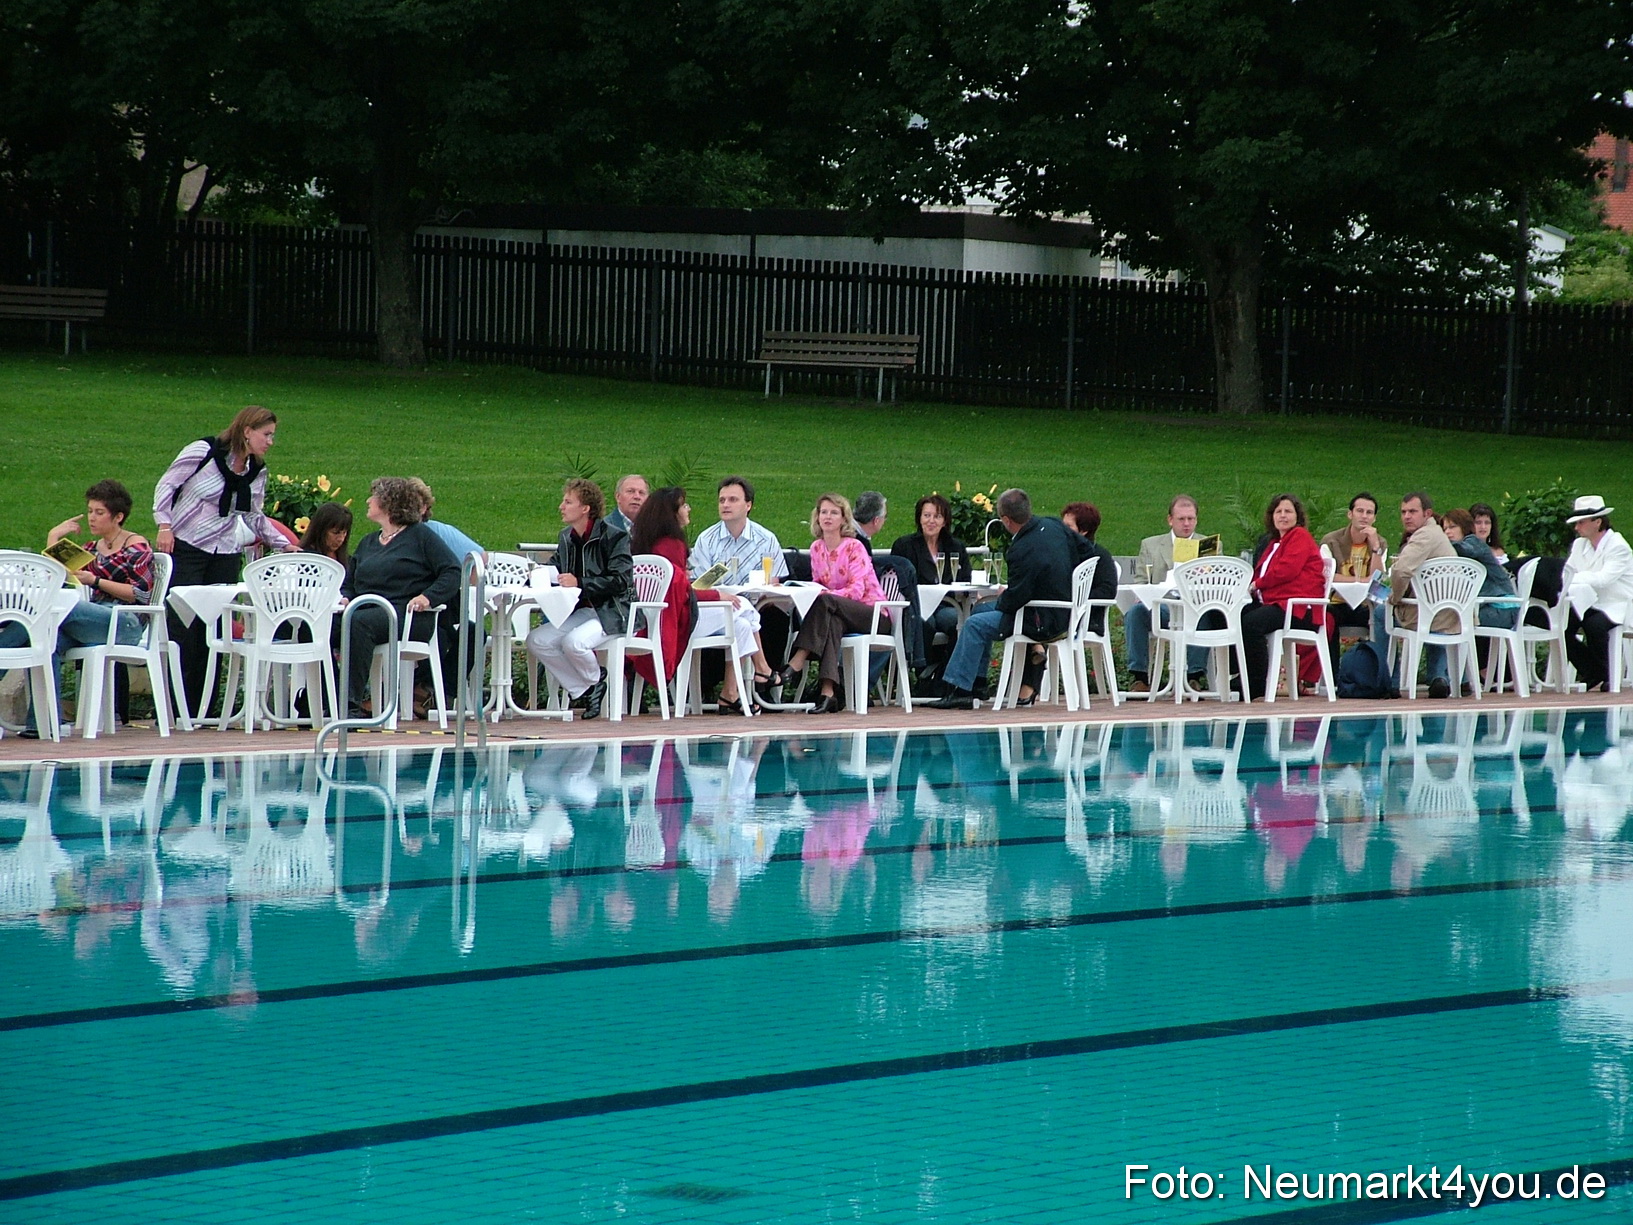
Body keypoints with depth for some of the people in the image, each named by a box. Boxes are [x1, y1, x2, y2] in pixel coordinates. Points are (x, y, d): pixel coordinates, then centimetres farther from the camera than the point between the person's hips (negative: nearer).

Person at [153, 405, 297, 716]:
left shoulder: (257, 471, 9)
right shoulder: (204, 452, -7)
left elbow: (255, 517, 20)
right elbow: (166, 485, -3)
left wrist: (284, 544, 13)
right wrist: (164, 525, -14)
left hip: (226, 555, 5)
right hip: (185, 548, -5)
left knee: (214, 631, -1)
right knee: (183, 627, -9)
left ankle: (202, 710, 1)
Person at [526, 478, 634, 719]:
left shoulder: (614, 537, -11)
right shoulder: (566, 537, 12)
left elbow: (621, 581, -18)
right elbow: (558, 572, 20)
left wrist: (580, 583, -24)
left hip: (612, 613, -8)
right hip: (579, 611, 8)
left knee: (574, 642, -33)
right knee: (536, 641, -13)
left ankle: (597, 681, 1)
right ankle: (585, 689, -4)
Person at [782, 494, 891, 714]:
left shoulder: (853, 547, -9)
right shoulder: (817, 548, 10)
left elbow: (857, 590, -17)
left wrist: (827, 594, -30)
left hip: (872, 612, -4)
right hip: (839, 614, 4)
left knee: (825, 602, -33)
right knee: (832, 622, -35)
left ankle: (796, 663, -41)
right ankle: (828, 693, -48)